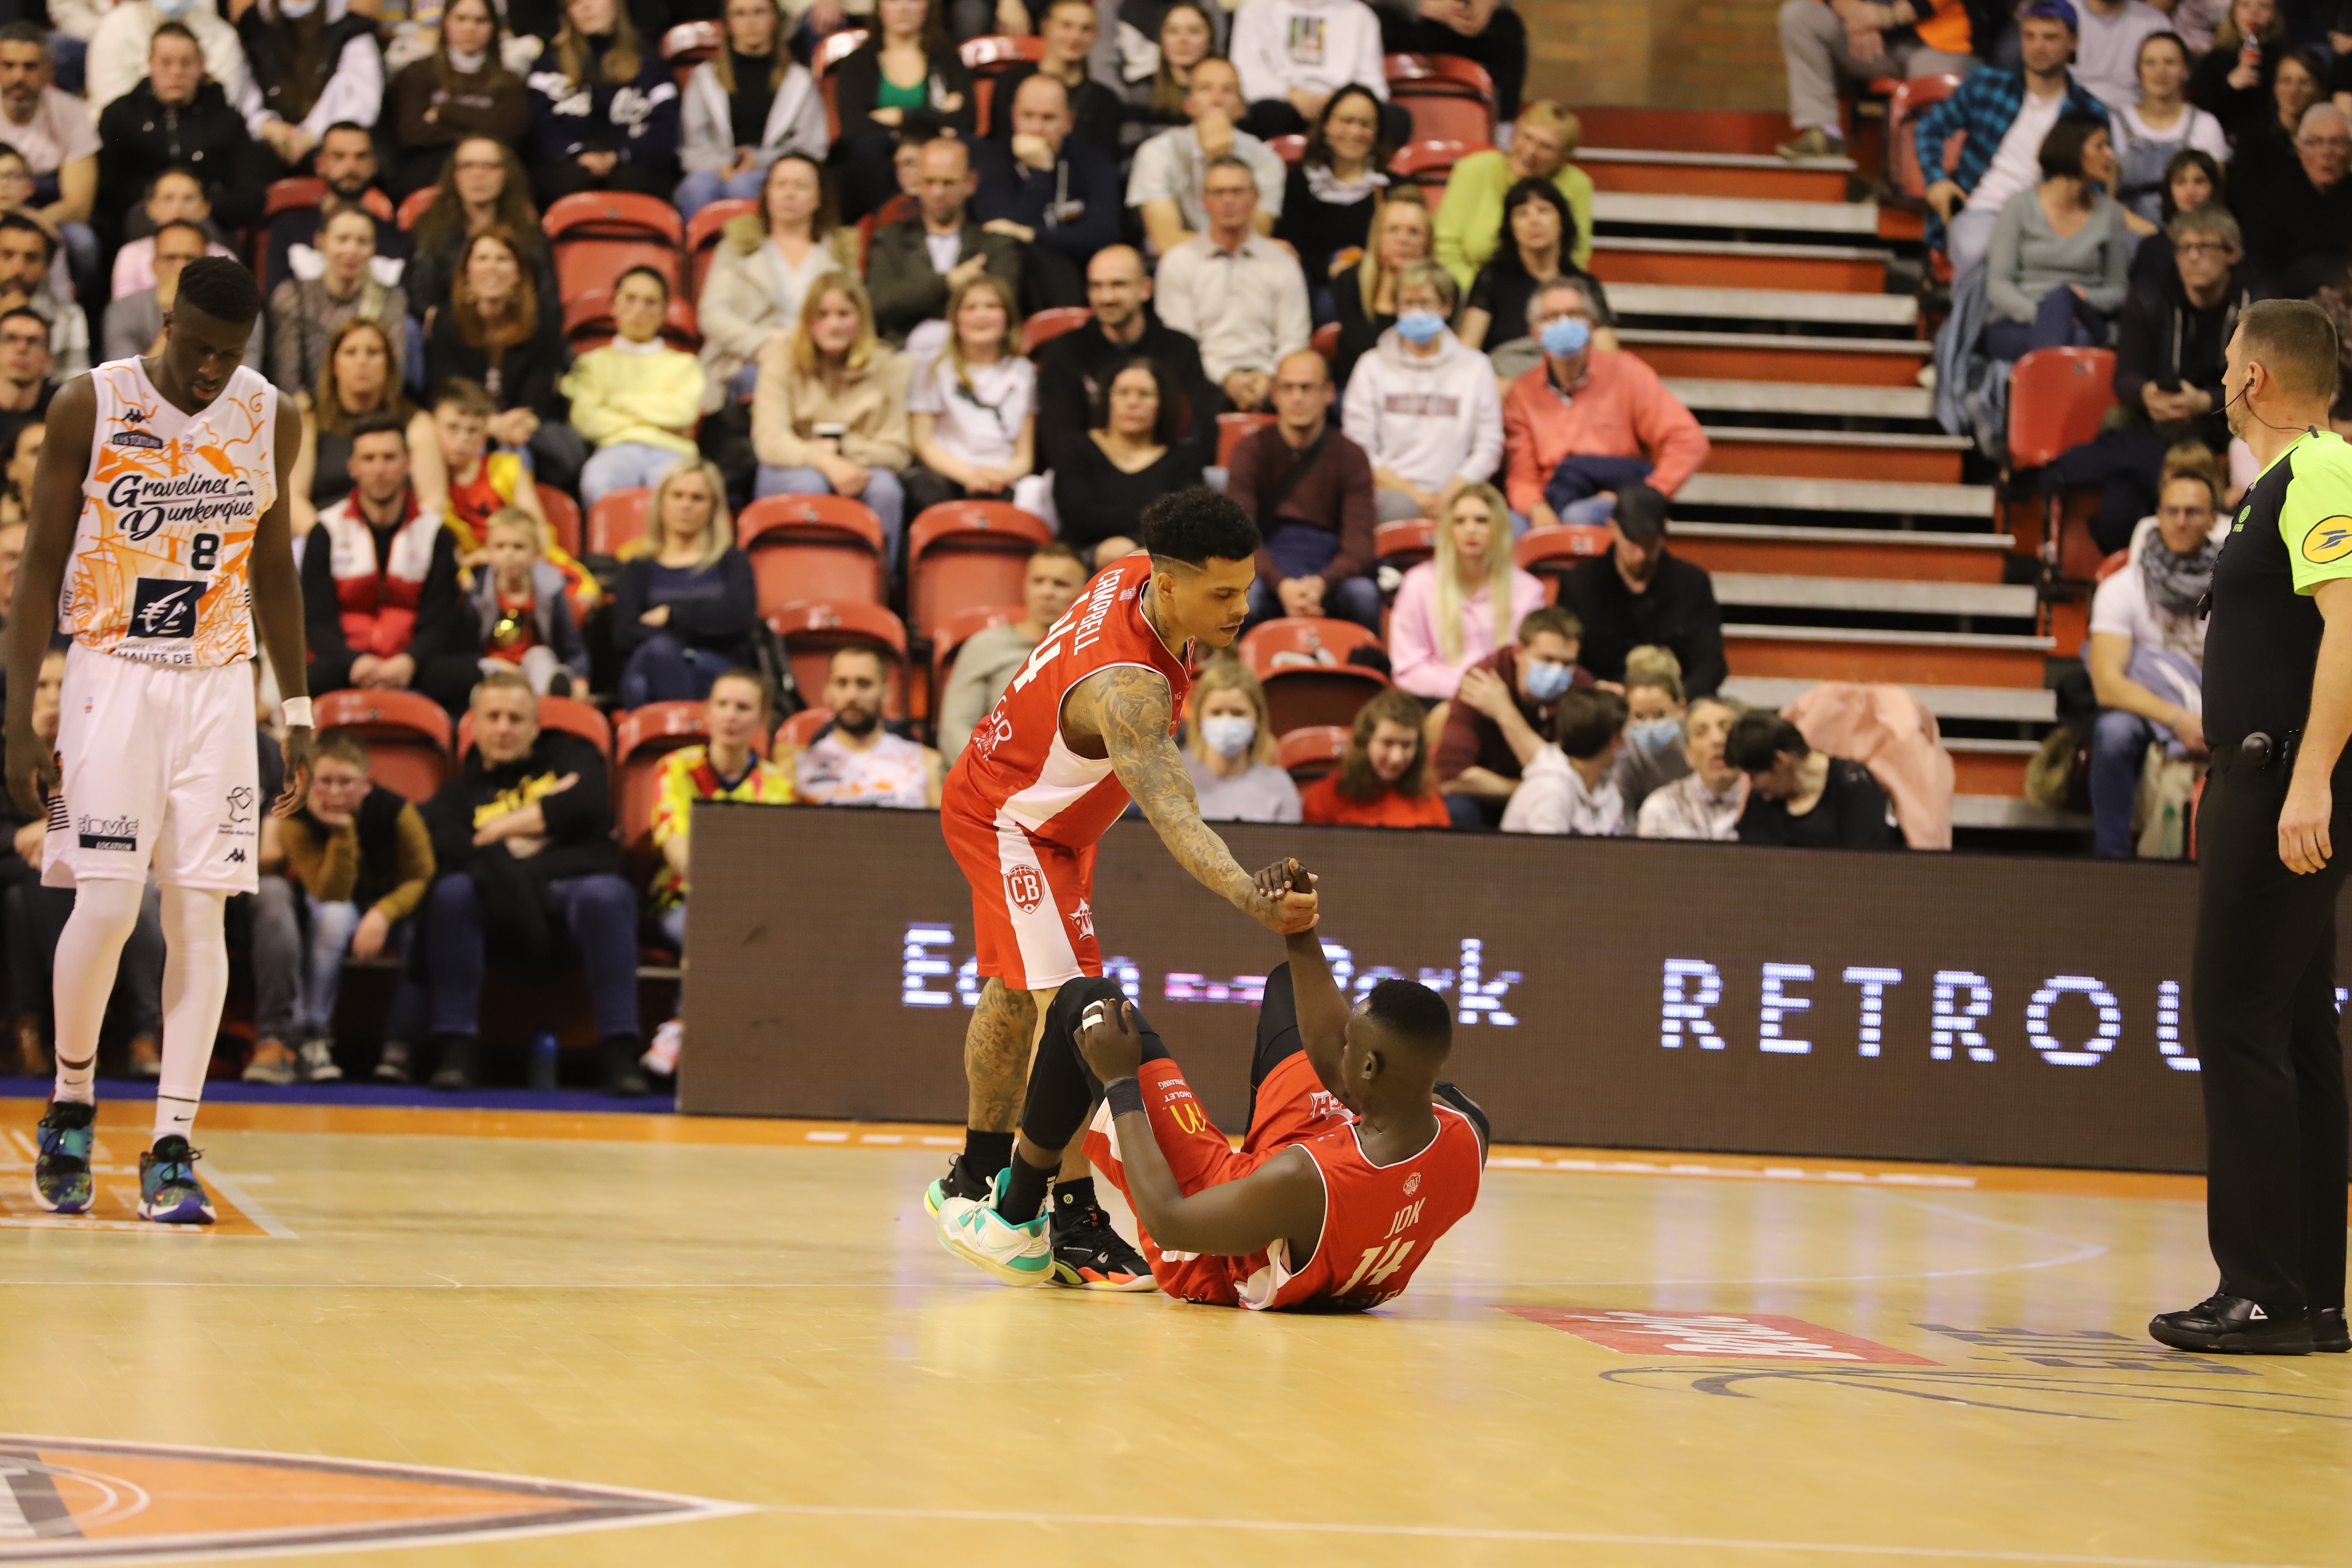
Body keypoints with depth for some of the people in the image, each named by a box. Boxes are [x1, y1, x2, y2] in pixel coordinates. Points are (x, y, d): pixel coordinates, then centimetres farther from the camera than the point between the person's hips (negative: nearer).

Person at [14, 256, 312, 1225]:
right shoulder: (90, 407, -7)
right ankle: (71, 1103, 14)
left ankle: (172, 1152, -2)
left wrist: (298, 713, 10)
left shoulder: (268, 418, 3)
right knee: (105, 907, -11)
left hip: (219, 686, 3)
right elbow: (41, 565, -3)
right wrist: (20, 724, -8)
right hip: (111, 677, -3)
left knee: (200, 916, -3)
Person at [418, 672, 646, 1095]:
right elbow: (446, 850, 1)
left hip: (576, 885, -1)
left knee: (606, 894, -36)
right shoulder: (461, 790, 24)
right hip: (508, 907, 1)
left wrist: (502, 827, 6)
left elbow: (588, 804, 2)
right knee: (453, 893, -32)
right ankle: (455, 1049, -32)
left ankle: (619, 1053, -38)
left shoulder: (570, 755, 25)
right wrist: (545, 817, -3)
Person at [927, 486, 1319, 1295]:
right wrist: (1253, 901, -69)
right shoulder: (1126, 686, -43)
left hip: (1054, 819, 10)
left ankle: (976, 1177, 42)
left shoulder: (1133, 576, -17)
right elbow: (1171, 815, -54)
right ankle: (1074, 1227, -25)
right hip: (1009, 824, -10)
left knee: (1015, 993, 24)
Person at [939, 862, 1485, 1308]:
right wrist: (1300, 932, -7)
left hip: (1216, 1271, -6)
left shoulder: (1302, 1183, -44)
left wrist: (1120, 1082, -19)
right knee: (1291, 980, 21)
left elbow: (1168, 1223, -28)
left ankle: (1016, 1223, 25)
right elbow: (1328, 1055, -7)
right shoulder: (1465, 1142, -26)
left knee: (1086, 1005, 4)